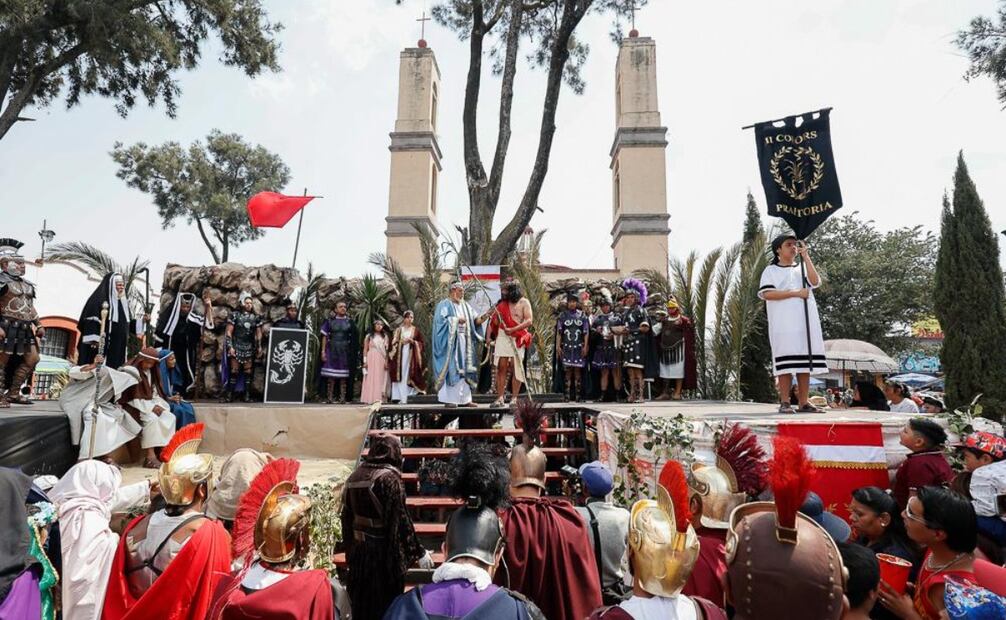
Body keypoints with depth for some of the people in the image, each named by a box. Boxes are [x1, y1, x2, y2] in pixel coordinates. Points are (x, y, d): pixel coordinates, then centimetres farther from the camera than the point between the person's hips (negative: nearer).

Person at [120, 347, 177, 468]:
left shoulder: (150, 372, 11)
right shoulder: (131, 372, -14)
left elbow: (155, 394, 12)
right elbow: (131, 398, -18)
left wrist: (158, 406, -9)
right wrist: (151, 407, -21)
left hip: (149, 405, 8)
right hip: (132, 407, -8)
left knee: (170, 417, -12)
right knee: (151, 418, -32)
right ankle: (150, 456, -33)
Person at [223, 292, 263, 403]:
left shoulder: (256, 317, 8)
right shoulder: (235, 315, -1)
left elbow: (259, 334, 11)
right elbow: (229, 332, -3)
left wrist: (259, 347, 5)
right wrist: (230, 347, -9)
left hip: (250, 348, 3)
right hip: (236, 347, -3)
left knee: (248, 372, 3)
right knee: (234, 371, -4)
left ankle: (247, 395, 7)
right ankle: (229, 394, 2)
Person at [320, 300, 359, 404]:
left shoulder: (349, 322, 7)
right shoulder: (330, 321, 5)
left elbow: (354, 339, 6)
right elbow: (325, 336, 5)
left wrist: (352, 352, -2)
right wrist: (323, 351, -3)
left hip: (345, 350, 1)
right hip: (332, 349, -1)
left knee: (343, 376, 0)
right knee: (330, 376, -2)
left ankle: (342, 397, 2)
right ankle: (329, 397, 1)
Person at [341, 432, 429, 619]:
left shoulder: (355, 476, 3)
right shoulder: (389, 478, -17)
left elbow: (347, 517, 9)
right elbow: (400, 519, -18)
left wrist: (350, 548, 20)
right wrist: (419, 552, -11)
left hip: (359, 548, 6)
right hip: (384, 550, -6)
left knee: (361, 600, 18)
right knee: (385, 602, 8)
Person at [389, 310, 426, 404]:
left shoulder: (416, 330, 9)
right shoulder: (398, 330, 14)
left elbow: (422, 344, 5)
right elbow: (393, 343, 11)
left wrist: (412, 341, -9)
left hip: (410, 355, -2)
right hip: (400, 355, 2)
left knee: (407, 375, -8)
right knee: (400, 375, -6)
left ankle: (404, 397, -8)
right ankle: (400, 397, -7)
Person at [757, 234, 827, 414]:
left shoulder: (802, 269, 21)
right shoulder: (771, 270, 8)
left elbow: (815, 282, 0)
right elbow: (767, 293, -9)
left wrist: (806, 256, -1)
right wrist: (796, 293, -12)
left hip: (806, 323, 5)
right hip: (783, 324, -5)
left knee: (805, 361, 1)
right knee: (786, 363, -8)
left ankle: (804, 403, 4)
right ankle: (784, 403, -5)